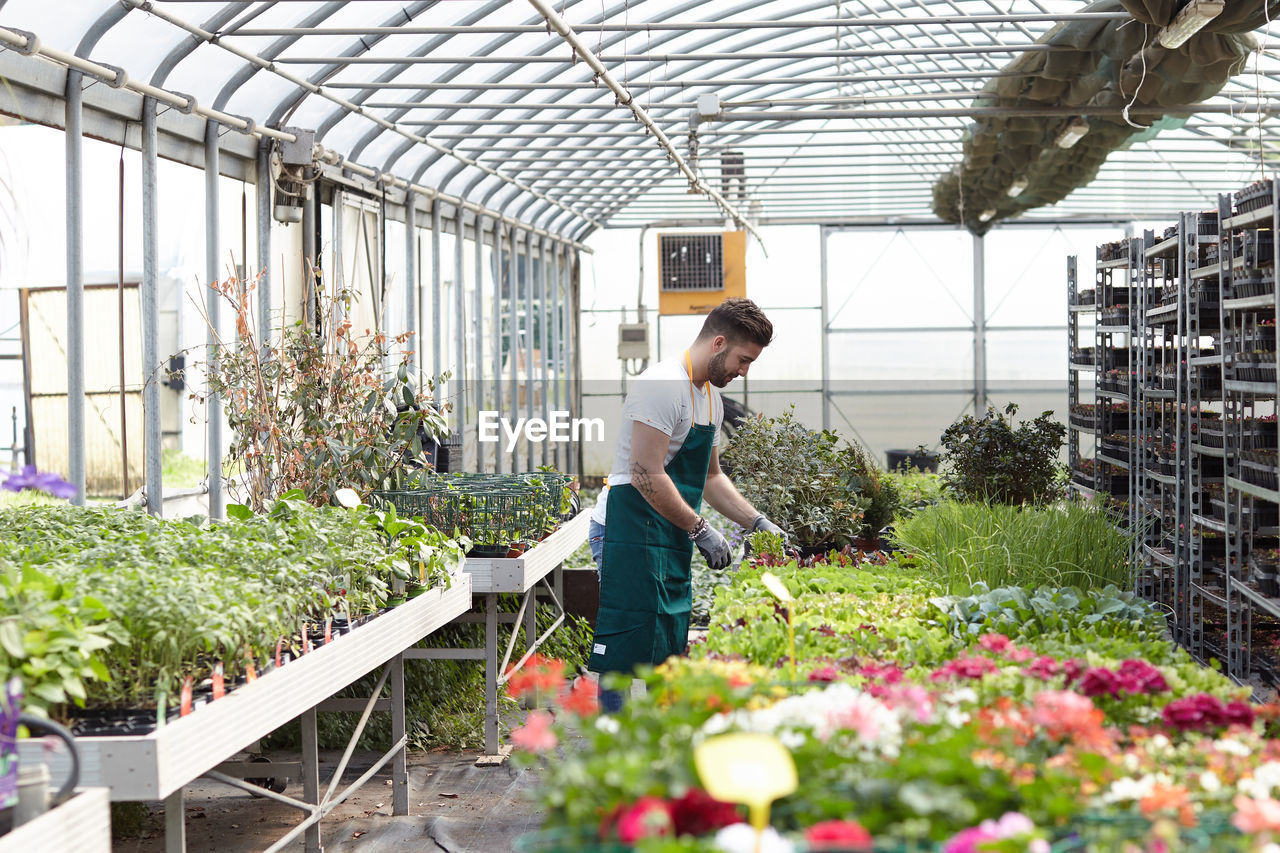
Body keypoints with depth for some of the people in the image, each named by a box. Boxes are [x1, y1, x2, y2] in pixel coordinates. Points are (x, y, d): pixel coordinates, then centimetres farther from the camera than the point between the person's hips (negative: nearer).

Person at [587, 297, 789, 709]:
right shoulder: (664, 385, -16)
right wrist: (701, 530, -17)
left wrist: (759, 523, 17)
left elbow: (709, 476, 26)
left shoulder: (710, 396, 16)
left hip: (670, 536, 10)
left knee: (666, 652, 11)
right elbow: (646, 476, -21)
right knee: (627, 658, -11)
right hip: (631, 531, -10)